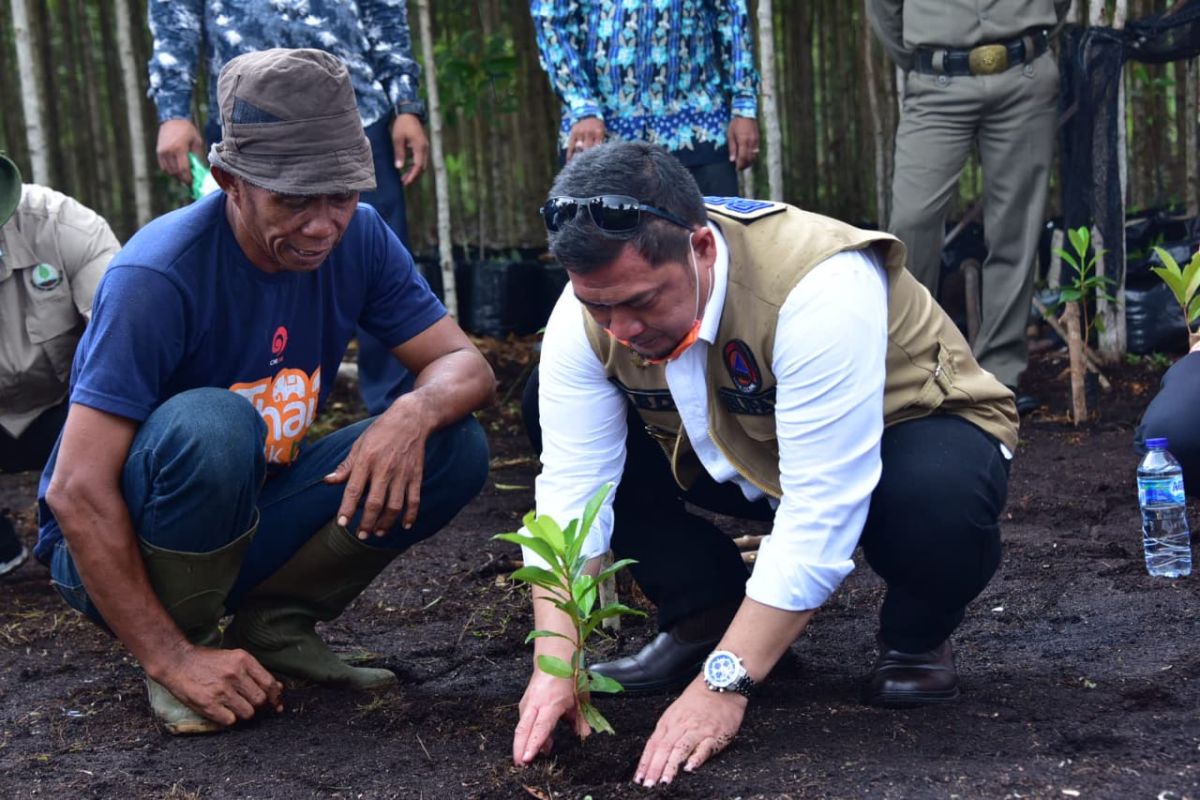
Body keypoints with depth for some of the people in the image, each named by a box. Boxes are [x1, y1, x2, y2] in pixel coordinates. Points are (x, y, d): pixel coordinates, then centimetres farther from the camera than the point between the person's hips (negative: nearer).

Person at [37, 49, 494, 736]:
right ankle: (187, 641, -12)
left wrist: (416, 411, -32)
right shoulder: (159, 275, -27)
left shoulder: (358, 238, -9)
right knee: (209, 423, -37)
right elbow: (78, 493, -28)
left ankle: (275, 624, 0)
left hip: (248, 521, 6)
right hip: (112, 547, -5)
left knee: (455, 448, -13)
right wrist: (172, 659, -29)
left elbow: (467, 365, -7)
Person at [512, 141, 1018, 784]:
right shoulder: (589, 312, -21)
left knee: (939, 501, -40)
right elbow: (570, 490, -20)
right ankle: (703, 613, 2)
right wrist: (554, 664, -31)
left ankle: (916, 636, -4)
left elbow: (819, 514, -39)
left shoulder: (820, 288, -38)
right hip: (740, 449, 5)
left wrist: (722, 684, -39)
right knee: (549, 411, -12)